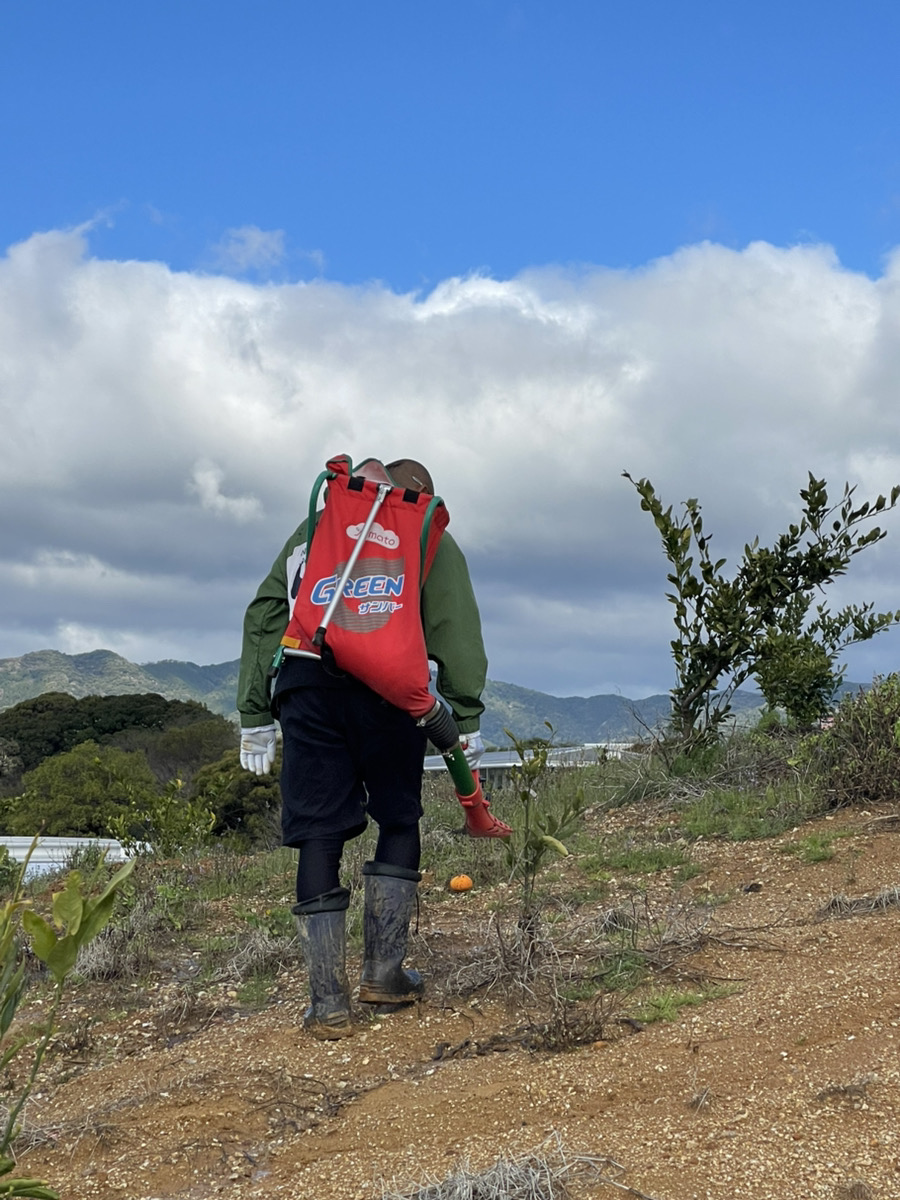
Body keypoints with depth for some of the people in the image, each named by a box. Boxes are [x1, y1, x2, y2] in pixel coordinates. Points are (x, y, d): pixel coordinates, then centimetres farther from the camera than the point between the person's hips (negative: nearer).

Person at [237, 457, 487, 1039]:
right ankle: (384, 970, 12)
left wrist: (255, 714, 19)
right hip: (385, 685, -2)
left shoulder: (311, 530, 30)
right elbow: (455, 628, 7)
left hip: (305, 685, 2)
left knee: (319, 836, 3)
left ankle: (329, 1002, 3)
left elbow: (262, 619, 22)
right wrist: (467, 717, 4)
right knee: (399, 820, 16)